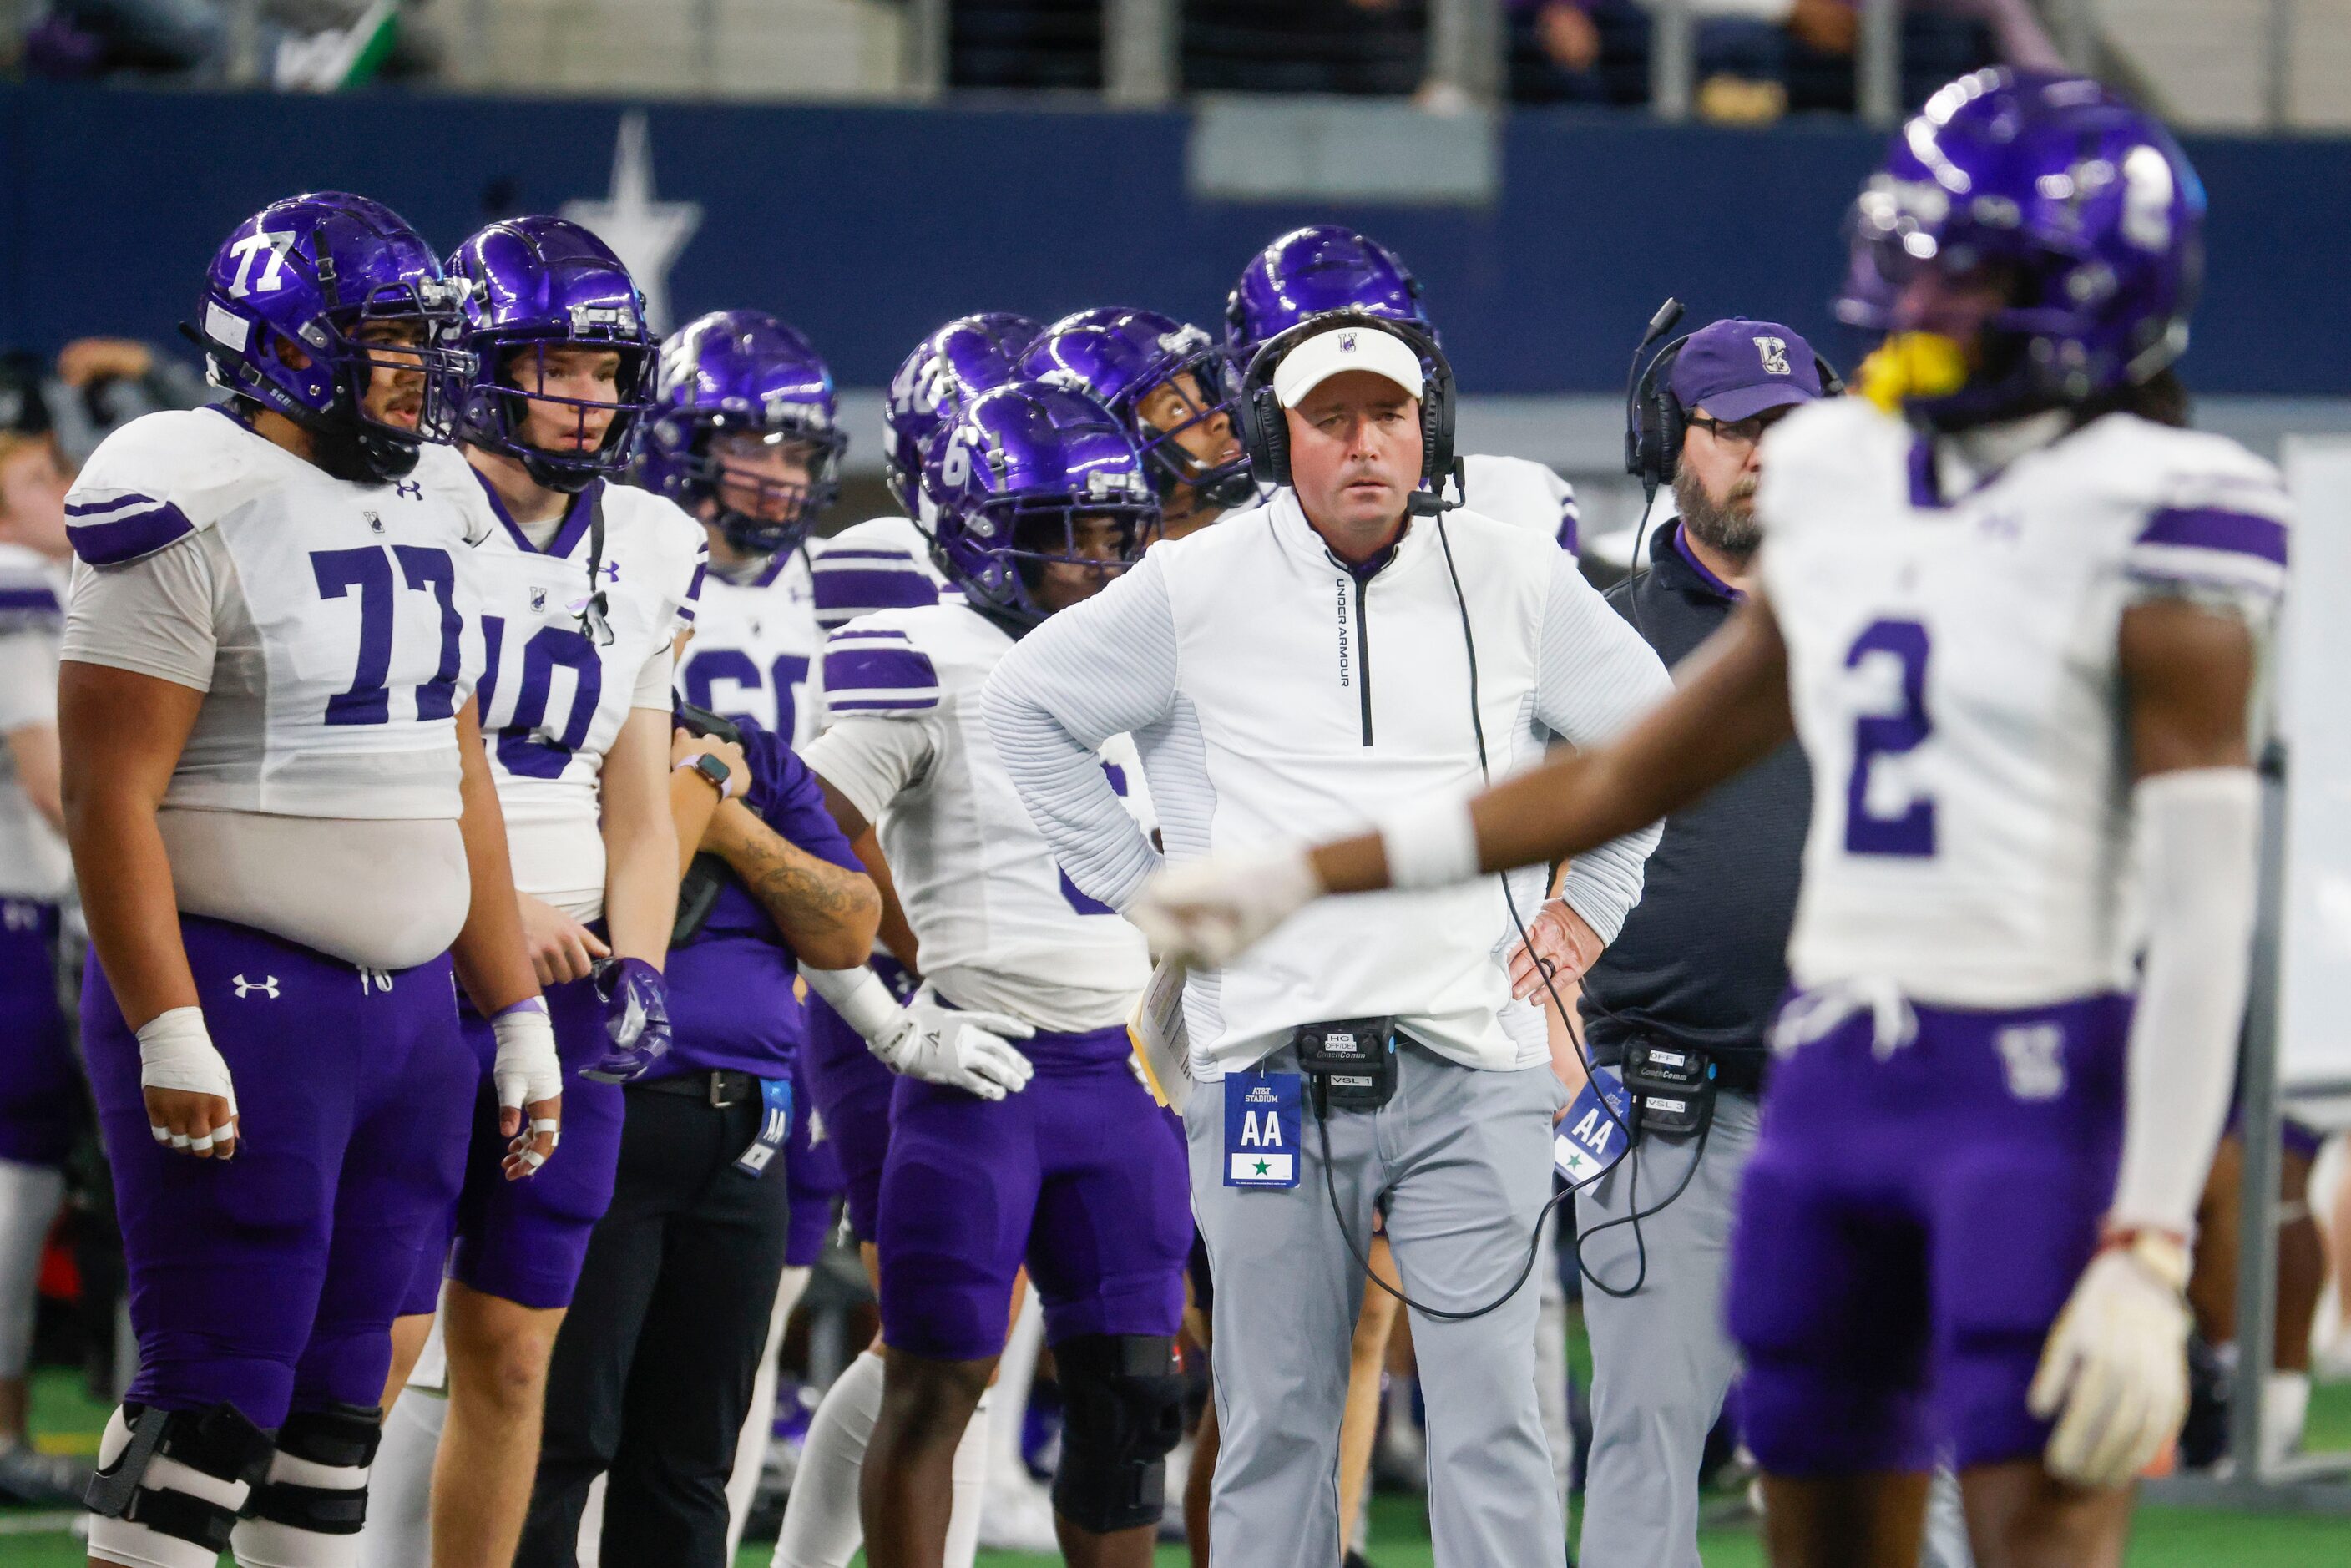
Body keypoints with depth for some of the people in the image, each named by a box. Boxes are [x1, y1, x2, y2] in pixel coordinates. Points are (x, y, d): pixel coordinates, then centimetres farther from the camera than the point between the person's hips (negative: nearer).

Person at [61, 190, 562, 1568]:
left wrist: (519, 1017, 16)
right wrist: (170, 1036, -20)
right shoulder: (200, 520, -11)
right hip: (241, 994, -8)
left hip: (408, 1002, 8)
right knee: (214, 1397, -8)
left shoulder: (422, 525, 14)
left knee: (341, 1400, 10)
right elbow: (111, 795, -15)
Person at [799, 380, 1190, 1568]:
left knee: (1129, 1394, 6)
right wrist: (897, 1031, -13)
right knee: (937, 1386, -1)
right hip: (985, 1072, -6)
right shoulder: (932, 671, -8)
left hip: (1121, 1080, 6)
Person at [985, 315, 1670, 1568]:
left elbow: (1649, 732, 22)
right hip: (1271, 1069, 0)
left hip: (1470, 1068, 0)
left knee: (1491, 1417, -6)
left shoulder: (1517, 583, 6)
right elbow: (1027, 705, 15)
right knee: (1276, 1425, 4)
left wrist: (1587, 906, 14)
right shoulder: (1194, 592, 2)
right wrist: (1135, 884, 9)